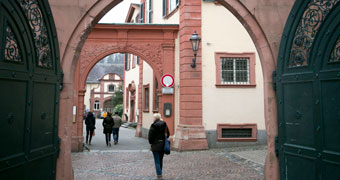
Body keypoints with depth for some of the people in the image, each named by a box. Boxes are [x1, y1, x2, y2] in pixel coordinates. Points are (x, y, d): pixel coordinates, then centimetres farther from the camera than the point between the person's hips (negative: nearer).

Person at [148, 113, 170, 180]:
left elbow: (150, 136, -14)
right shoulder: (165, 125, 4)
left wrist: (151, 142, 2)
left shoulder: (153, 126, -13)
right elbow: (168, 135, 9)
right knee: (160, 160, 18)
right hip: (163, 145, 6)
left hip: (156, 146, -6)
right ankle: (160, 174, 30)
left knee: (157, 161, -1)